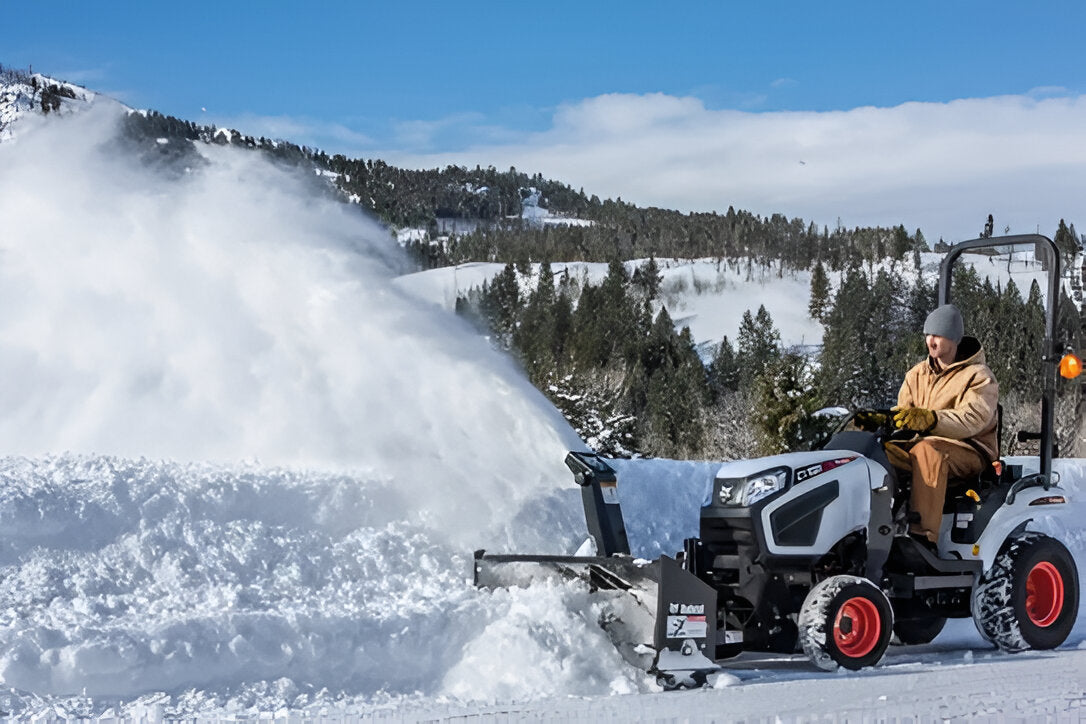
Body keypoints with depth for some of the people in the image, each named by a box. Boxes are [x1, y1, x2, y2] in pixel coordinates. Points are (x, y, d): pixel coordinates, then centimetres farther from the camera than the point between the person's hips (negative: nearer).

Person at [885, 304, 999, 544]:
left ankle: (923, 534, -53)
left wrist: (929, 419, -39)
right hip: (921, 444, 6)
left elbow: (971, 419, -21)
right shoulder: (917, 375, 17)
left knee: (927, 450, -40)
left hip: (969, 451, -6)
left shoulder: (979, 377, -4)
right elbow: (902, 414, 10)